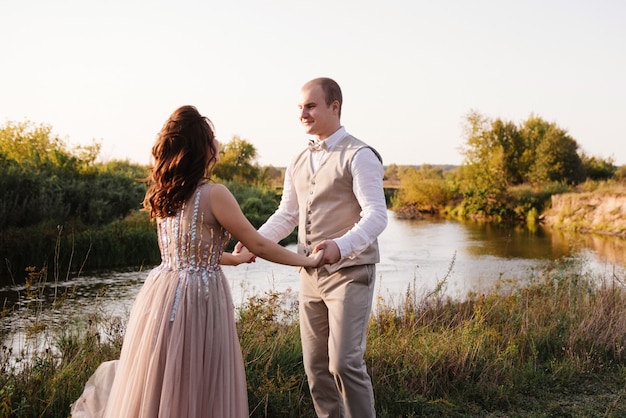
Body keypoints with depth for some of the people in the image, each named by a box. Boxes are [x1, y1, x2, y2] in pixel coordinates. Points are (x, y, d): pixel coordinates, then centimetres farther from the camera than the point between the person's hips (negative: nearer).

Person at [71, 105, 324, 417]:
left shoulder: (163, 195, 8)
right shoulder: (214, 194, -14)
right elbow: (258, 245, -8)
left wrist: (233, 258, 33)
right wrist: (309, 261, 5)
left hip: (162, 294, 7)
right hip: (198, 299, -7)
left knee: (155, 392, 19)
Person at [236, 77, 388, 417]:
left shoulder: (358, 156, -10)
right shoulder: (298, 163, 13)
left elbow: (376, 216, -20)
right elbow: (286, 214, 16)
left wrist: (341, 246, -37)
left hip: (349, 272, -7)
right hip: (310, 274, 7)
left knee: (344, 362, -11)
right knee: (315, 365, 11)